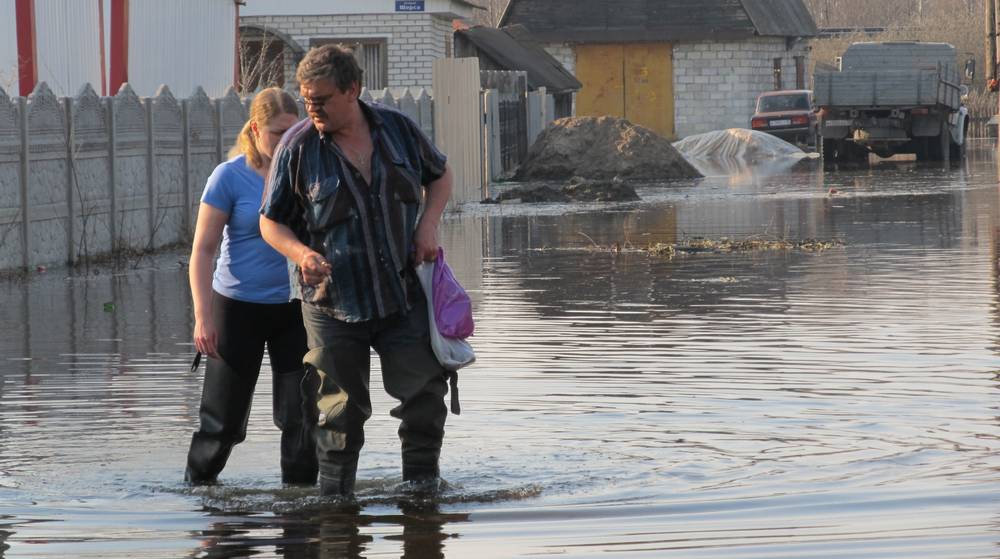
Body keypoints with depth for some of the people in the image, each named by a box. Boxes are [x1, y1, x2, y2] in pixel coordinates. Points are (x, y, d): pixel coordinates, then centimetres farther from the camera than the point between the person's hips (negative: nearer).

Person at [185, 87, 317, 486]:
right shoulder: (230, 177, -9)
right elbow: (202, 250, -9)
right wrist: (203, 316, -17)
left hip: (295, 307, 3)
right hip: (239, 307, -3)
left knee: (301, 414, -2)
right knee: (224, 417, 3)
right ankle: (196, 485, 21)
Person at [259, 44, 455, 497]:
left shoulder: (398, 129, 2)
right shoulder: (297, 147, -6)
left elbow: (440, 175, 19)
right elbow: (270, 222, 0)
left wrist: (428, 225, 1)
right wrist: (302, 254, -20)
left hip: (402, 294, 2)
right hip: (333, 302, -2)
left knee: (424, 388, -1)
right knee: (341, 407, 2)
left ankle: (422, 481, 16)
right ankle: (333, 495, 14)